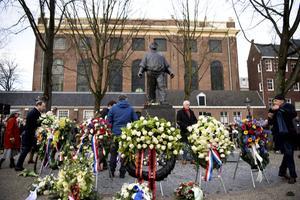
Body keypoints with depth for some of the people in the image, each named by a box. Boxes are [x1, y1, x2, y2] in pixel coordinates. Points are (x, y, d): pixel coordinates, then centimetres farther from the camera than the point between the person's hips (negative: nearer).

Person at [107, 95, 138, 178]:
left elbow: (109, 121, 1)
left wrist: (110, 131, 10)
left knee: (113, 153, 12)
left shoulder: (113, 108, 2)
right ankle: (122, 172, 11)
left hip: (115, 133, 0)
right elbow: (135, 121, 6)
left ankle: (112, 171, 13)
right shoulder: (130, 108, 3)